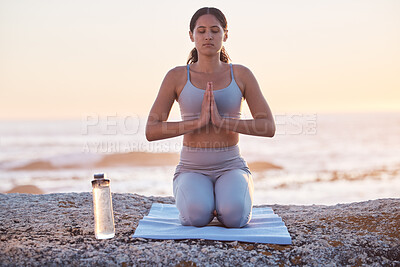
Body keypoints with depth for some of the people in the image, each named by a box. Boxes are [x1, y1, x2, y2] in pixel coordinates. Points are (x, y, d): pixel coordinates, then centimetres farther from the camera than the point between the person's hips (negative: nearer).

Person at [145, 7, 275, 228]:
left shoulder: (241, 74, 0)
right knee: (197, 216, -34)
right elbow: (151, 131, -9)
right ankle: (194, 199, 3)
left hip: (231, 169, 1)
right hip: (192, 171, 0)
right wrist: (198, 122, -22)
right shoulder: (176, 76, -2)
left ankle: (224, 201, 4)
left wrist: (222, 120, -21)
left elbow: (269, 128, -7)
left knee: (234, 217, -33)